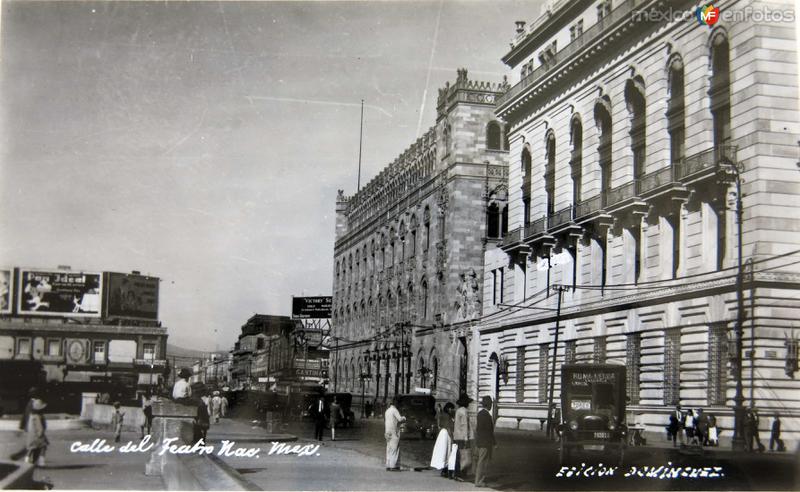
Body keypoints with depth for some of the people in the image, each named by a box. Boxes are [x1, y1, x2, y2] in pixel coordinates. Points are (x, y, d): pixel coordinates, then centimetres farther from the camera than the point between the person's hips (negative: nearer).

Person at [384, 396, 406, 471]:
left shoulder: (387, 410, 16)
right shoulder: (394, 410, -11)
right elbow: (400, 419, -19)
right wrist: (404, 418, 1)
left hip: (388, 433, 8)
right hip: (394, 432, -8)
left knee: (389, 449, 8)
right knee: (394, 449, -7)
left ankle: (388, 466, 8)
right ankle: (393, 466, -11)